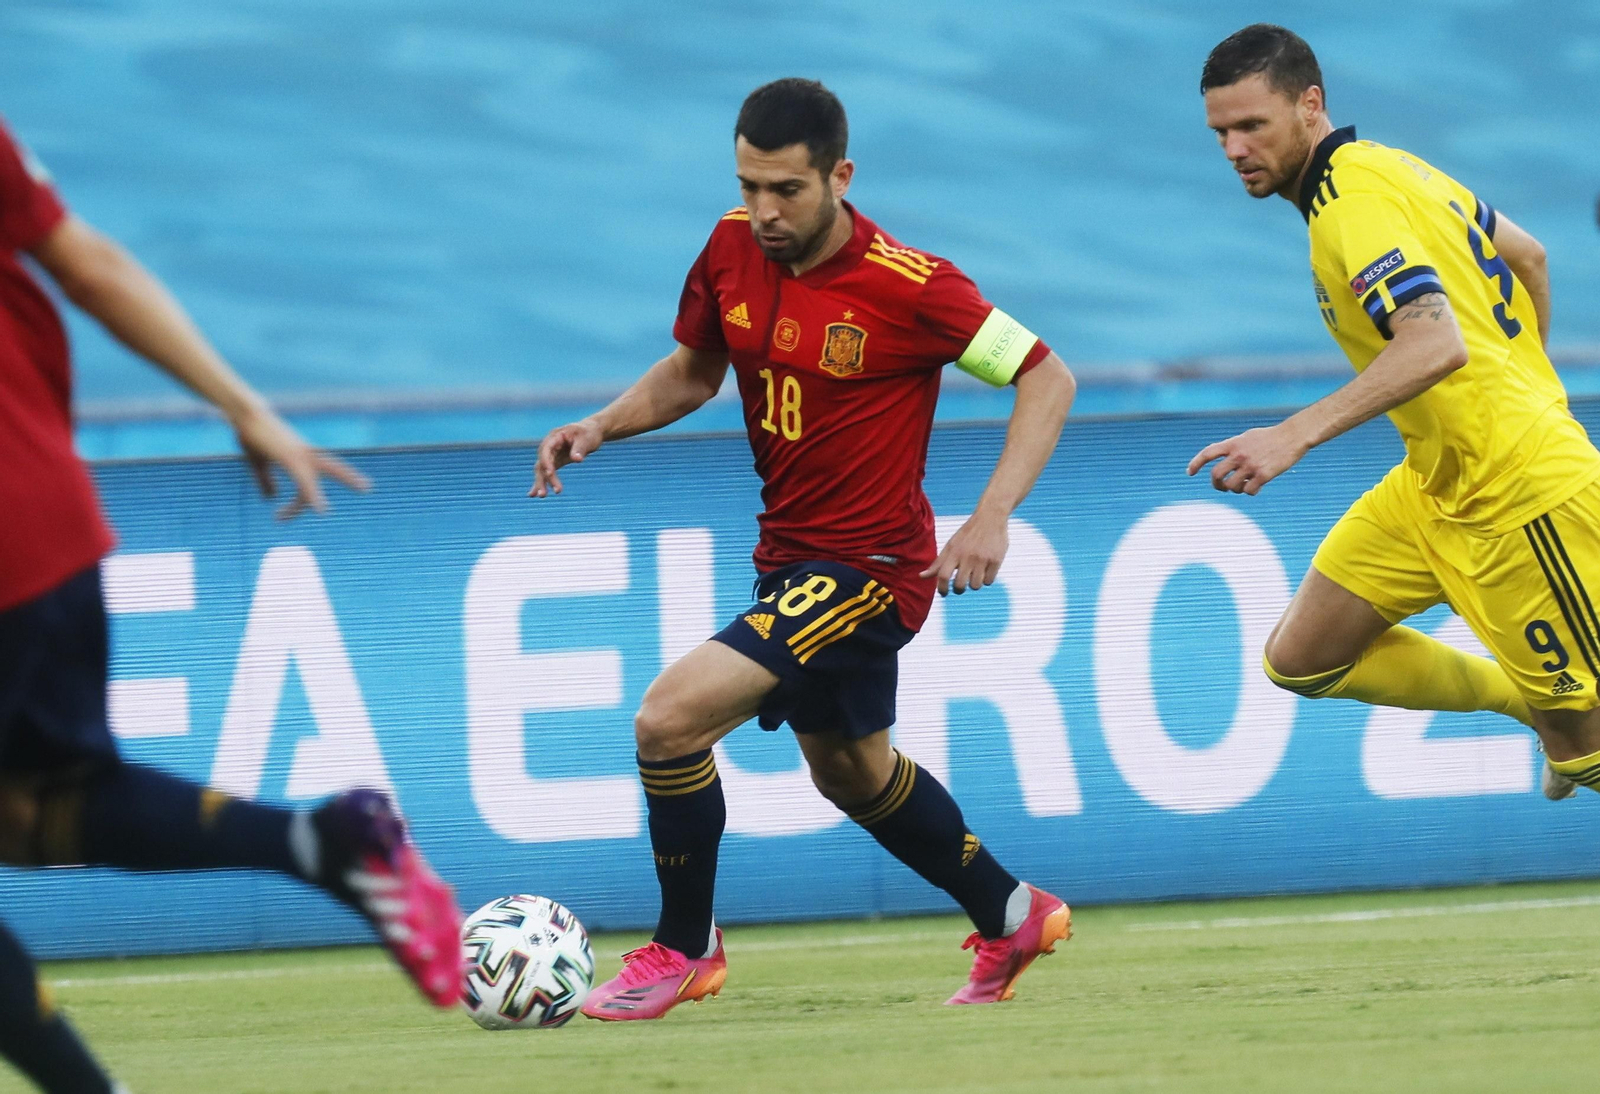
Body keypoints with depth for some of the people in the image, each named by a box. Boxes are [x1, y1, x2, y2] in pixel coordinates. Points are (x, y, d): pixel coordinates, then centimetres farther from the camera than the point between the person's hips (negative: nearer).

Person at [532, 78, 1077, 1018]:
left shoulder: (908, 286, -22)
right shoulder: (733, 251, -4)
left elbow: (1047, 376, -15)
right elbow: (694, 371, 14)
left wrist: (992, 517, -25)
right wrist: (604, 427, -4)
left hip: (868, 569, -8)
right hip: (792, 556, 8)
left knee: (670, 719, -19)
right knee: (855, 773, 25)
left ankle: (686, 948, -1)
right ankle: (1012, 918, 46)